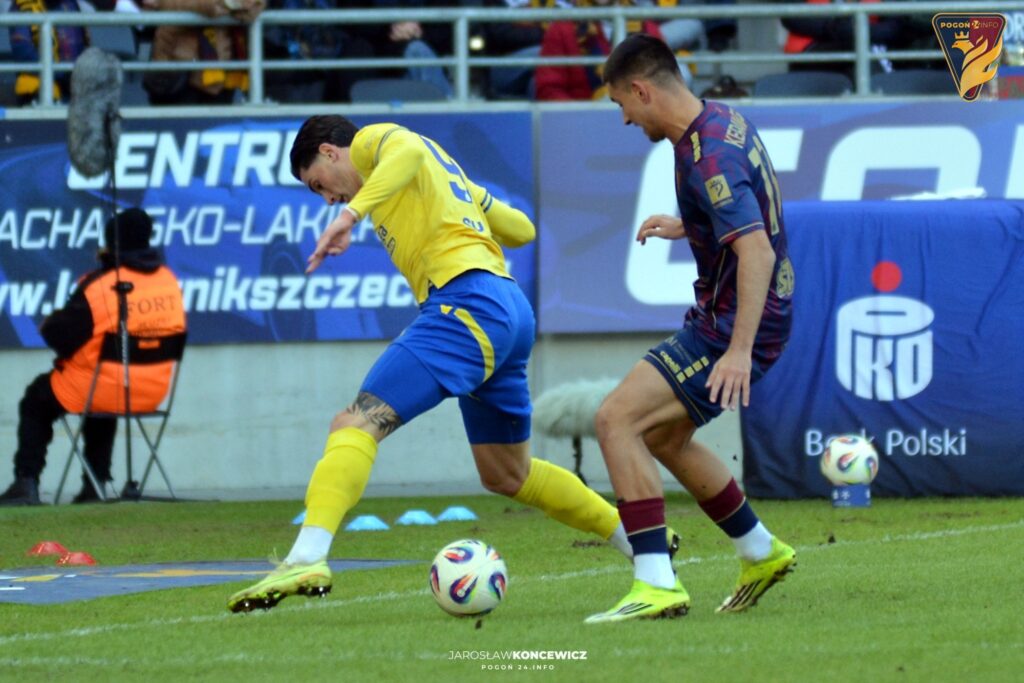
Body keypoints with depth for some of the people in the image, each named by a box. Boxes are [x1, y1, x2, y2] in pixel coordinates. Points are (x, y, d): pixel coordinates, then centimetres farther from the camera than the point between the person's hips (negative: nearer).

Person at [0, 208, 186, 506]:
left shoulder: (99, 286, -20)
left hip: (105, 391, -6)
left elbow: (58, 336, -14)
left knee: (37, 400, 22)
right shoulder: (168, 280, -1)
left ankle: (27, 480, 14)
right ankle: (96, 483, 34)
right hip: (153, 393, 6)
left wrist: (50, 323, 10)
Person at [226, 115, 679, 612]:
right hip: (513, 308, 10)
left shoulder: (372, 141, 7)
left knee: (357, 423, -19)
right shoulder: (444, 168, 31)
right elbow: (520, 228, 31)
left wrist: (352, 213, -30)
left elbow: (409, 151, -19)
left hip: (468, 303, -10)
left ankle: (307, 560, -37)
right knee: (506, 475, 25)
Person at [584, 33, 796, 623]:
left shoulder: (708, 157, -24)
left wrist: (740, 350, -38)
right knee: (664, 437, 23)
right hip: (723, 323, 10)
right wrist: (687, 227, 28)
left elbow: (757, 250, -33)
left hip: (731, 328, -10)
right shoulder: (723, 120, 7)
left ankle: (657, 585, -20)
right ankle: (762, 553, 36)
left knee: (617, 419, -16)